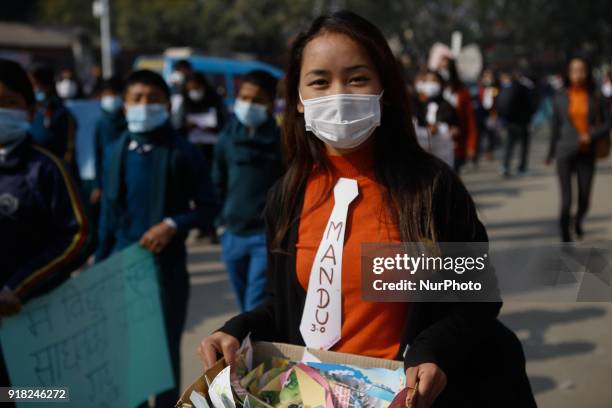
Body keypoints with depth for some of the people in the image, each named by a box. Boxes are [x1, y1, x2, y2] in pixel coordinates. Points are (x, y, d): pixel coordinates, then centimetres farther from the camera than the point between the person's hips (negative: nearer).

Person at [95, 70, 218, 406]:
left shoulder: (183, 152, -7)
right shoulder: (116, 153, 3)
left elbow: (208, 207, -5)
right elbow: (108, 214, 9)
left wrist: (173, 224, -21)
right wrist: (99, 265, 8)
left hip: (168, 264, -3)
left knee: (166, 347, 8)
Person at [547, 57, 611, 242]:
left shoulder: (596, 98, -1)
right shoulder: (561, 97, 0)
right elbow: (555, 126, 9)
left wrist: (592, 136, -15)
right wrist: (551, 153, 15)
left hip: (587, 155, 1)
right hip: (565, 152, -1)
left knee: (584, 200, 7)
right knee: (566, 201, -6)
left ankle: (578, 222, 41)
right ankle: (565, 238, 10)